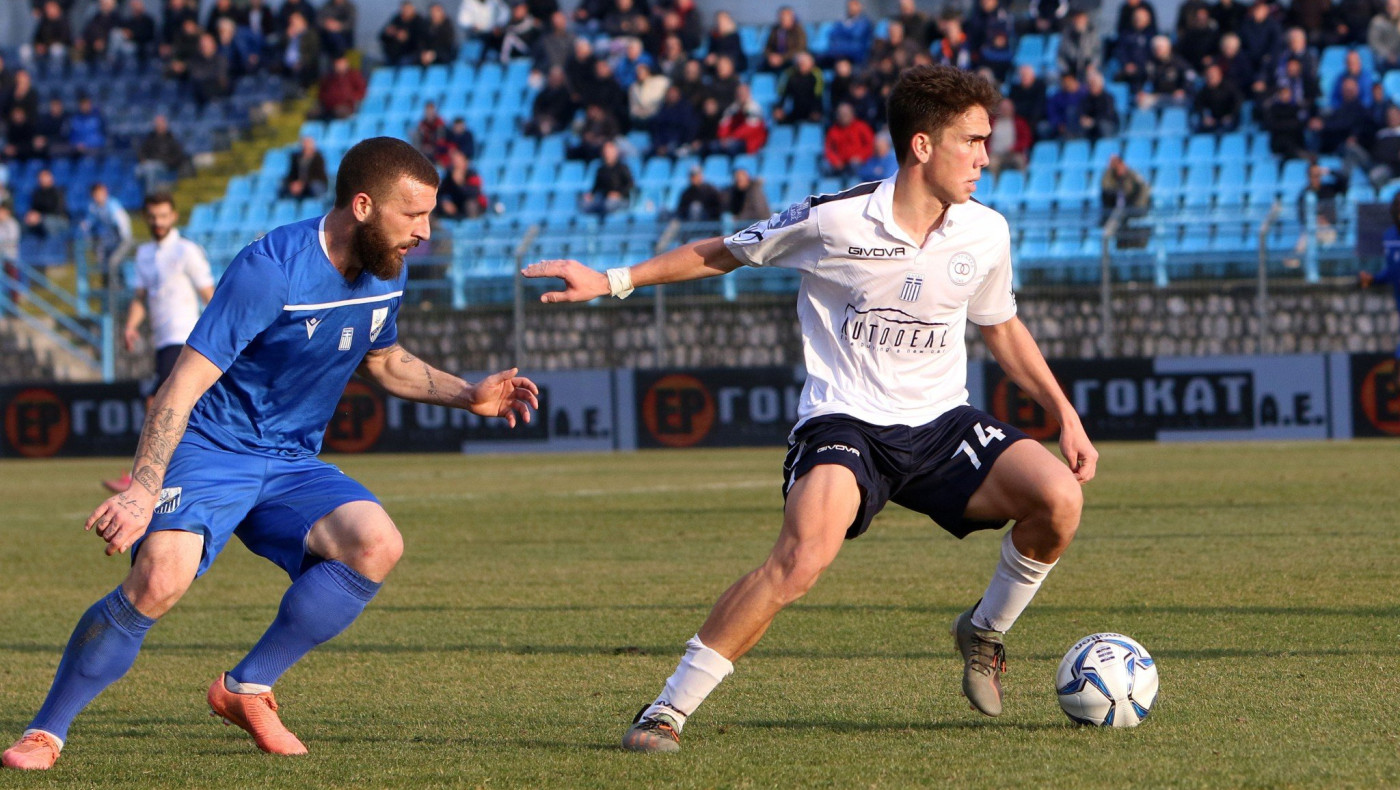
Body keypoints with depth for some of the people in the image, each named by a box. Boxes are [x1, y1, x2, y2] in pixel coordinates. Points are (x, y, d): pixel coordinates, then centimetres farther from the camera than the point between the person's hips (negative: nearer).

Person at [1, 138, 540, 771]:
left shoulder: (386, 273, 2)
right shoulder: (270, 269, -22)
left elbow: (383, 360, 24)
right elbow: (185, 382, -24)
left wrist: (466, 396, 9)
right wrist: (142, 492, -32)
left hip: (292, 462, 7)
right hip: (211, 450, -7)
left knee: (377, 545, -21)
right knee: (160, 581, -30)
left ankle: (246, 690, -5)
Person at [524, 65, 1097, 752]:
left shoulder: (986, 233, 1)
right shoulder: (835, 219, -11)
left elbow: (1003, 329, 20)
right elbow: (723, 254, 5)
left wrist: (1065, 415, 13)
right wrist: (613, 281, 2)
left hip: (941, 424, 5)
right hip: (845, 422, -4)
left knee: (1059, 497, -20)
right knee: (802, 559, -31)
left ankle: (984, 632, 10)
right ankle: (667, 712, -19)